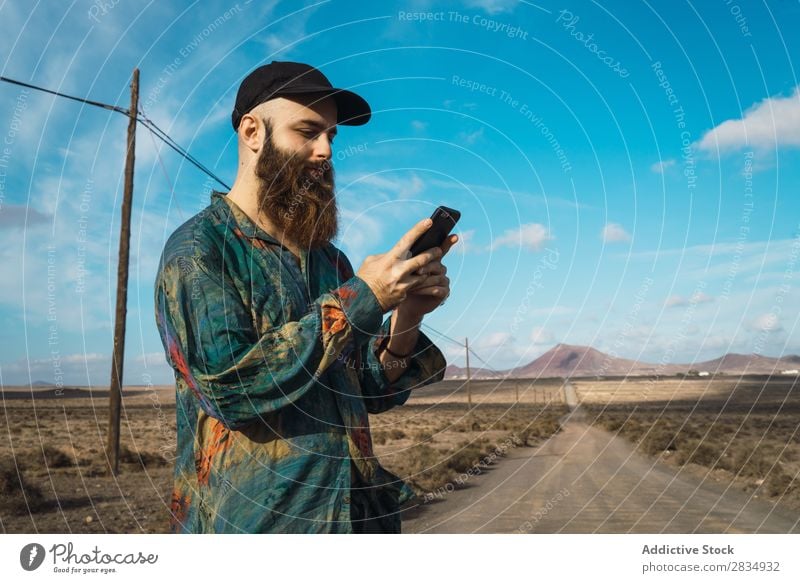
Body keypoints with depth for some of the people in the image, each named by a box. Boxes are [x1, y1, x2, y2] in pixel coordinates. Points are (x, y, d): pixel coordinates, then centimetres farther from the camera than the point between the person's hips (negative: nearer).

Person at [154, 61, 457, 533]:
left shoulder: (329, 258, 7)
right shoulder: (197, 248, -9)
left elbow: (370, 394, 5)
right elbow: (227, 386, -21)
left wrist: (406, 319, -14)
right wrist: (361, 298, -22)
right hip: (253, 519, -5)